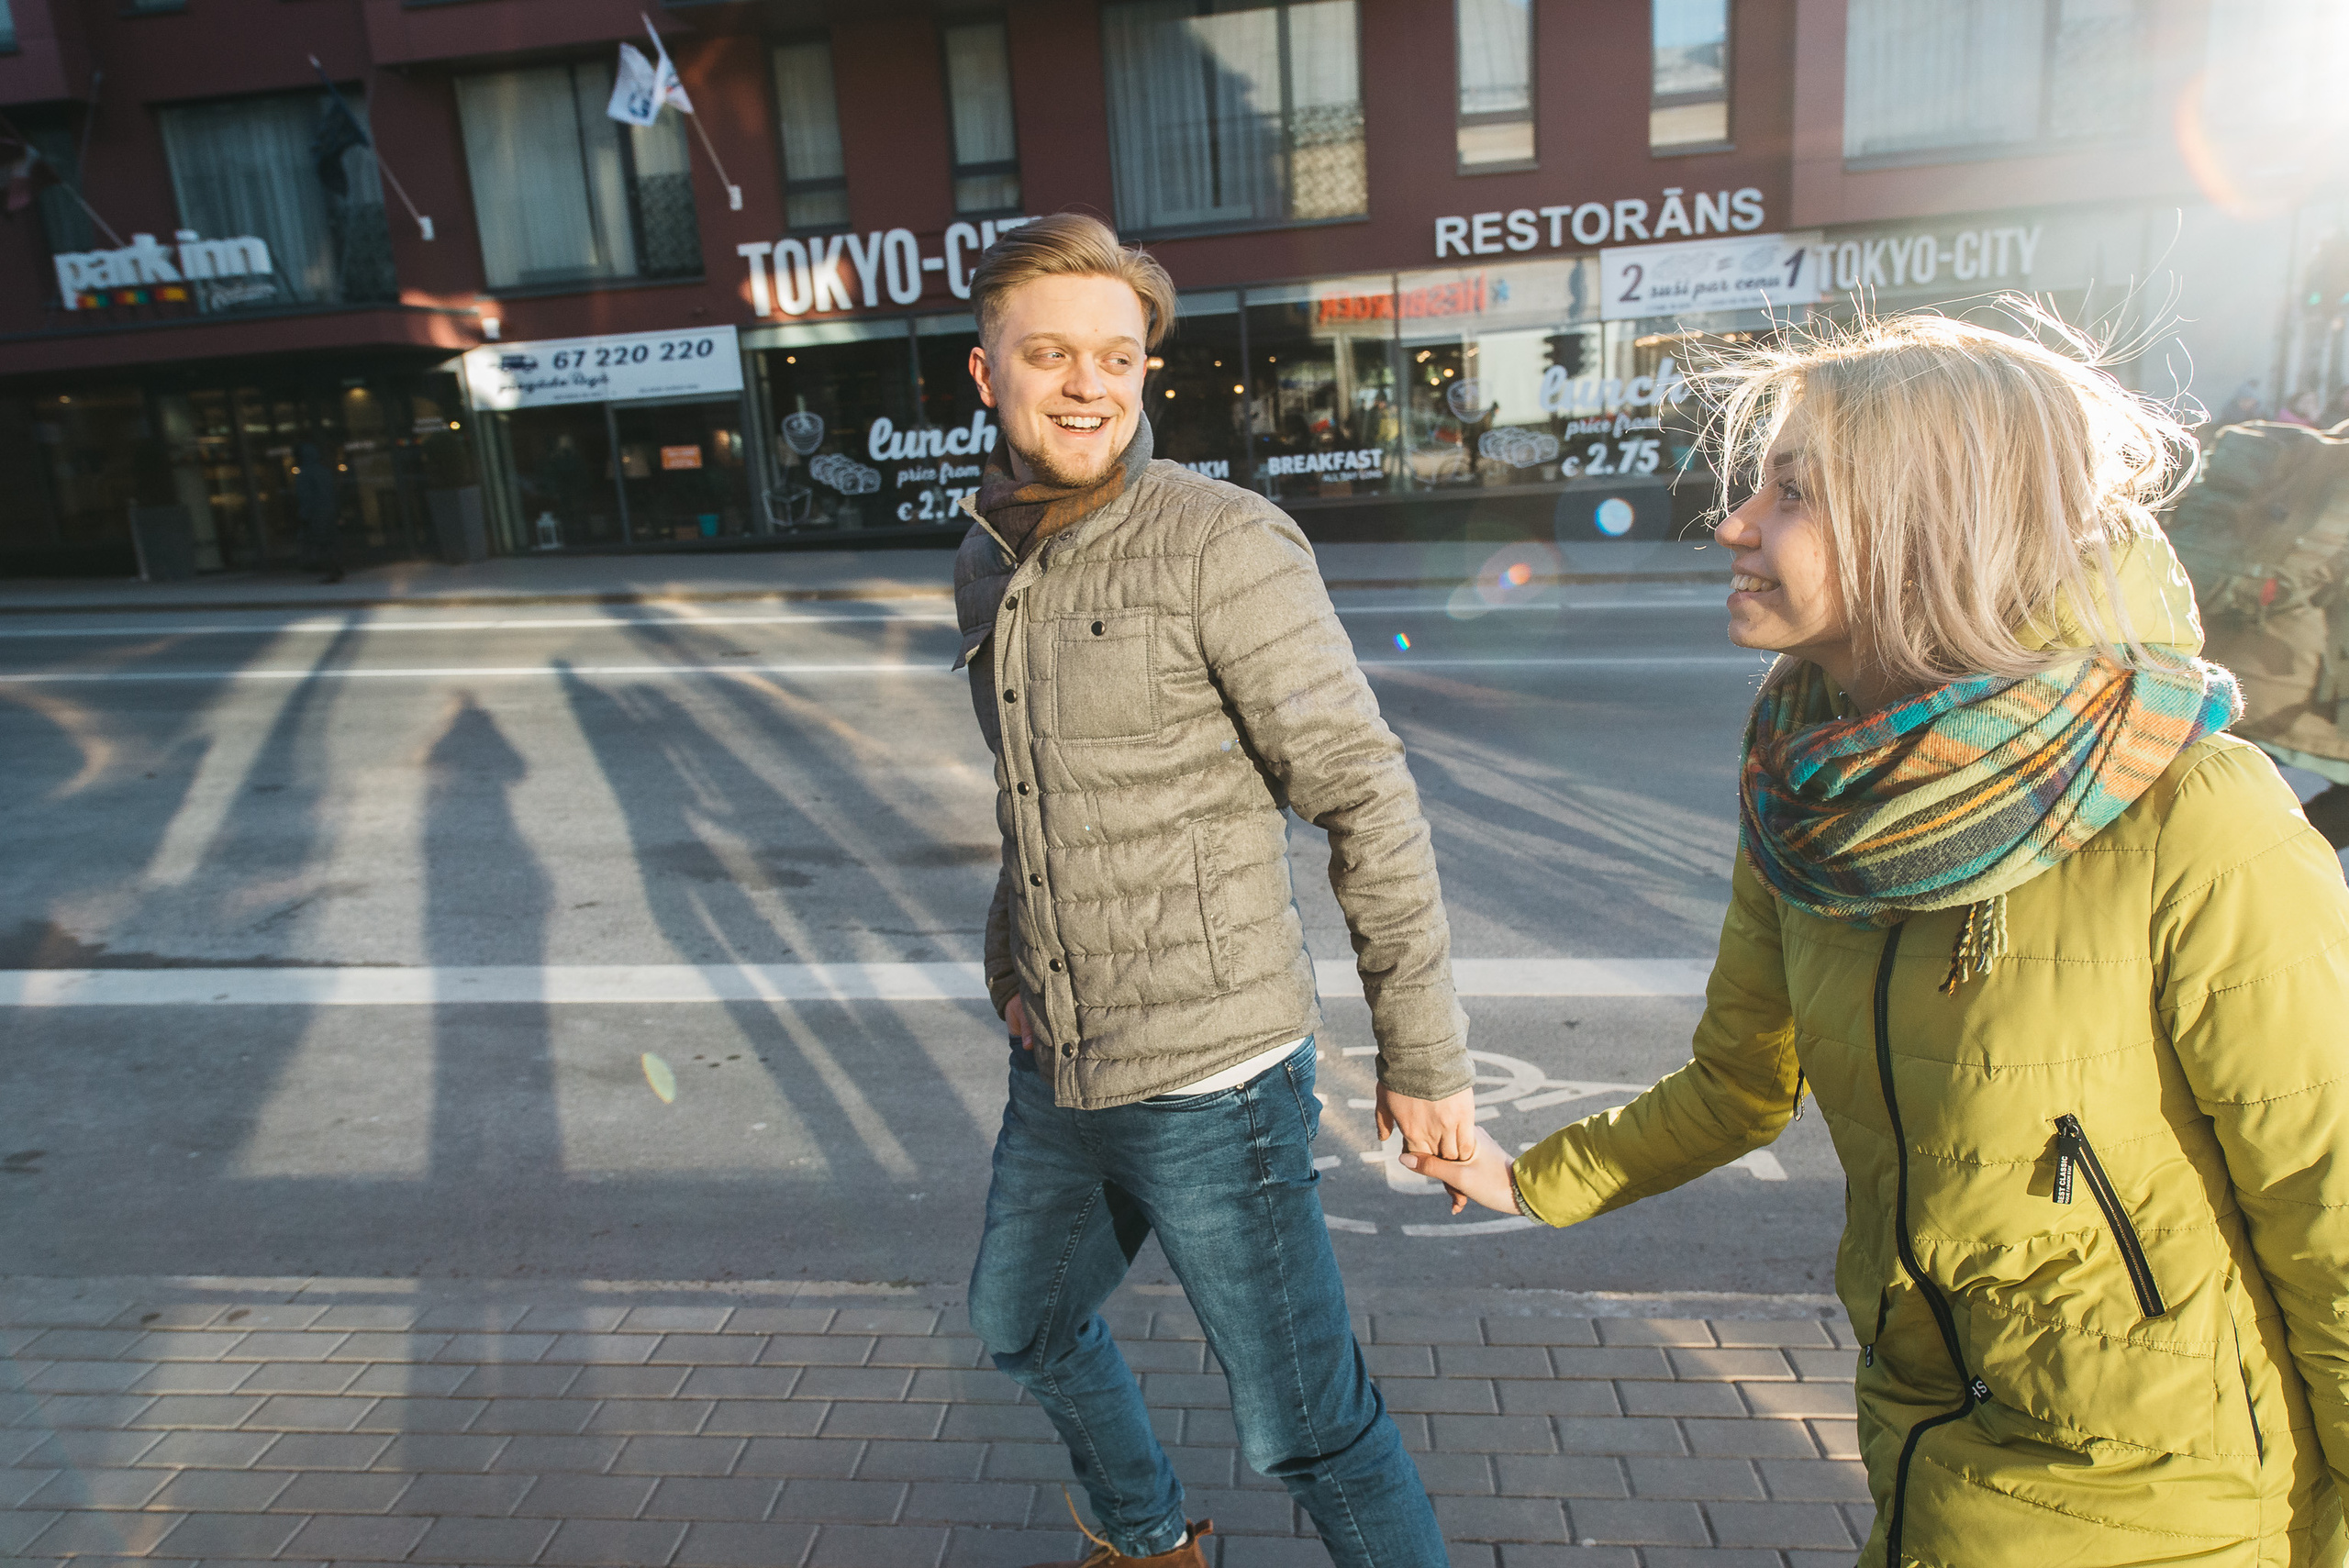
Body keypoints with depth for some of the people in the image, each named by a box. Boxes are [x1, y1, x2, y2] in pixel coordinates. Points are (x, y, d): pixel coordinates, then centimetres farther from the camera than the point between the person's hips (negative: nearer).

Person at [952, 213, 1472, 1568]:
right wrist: (1012, 963, 14)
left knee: (1306, 1427, 5)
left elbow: (1369, 802, -17)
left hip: (1212, 1083, -8)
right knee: (1027, 1325, 28)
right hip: (1055, 1074, 8)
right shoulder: (989, 566, 6)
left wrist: (1425, 1055, -16)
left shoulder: (1226, 544, -17)